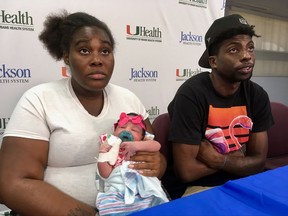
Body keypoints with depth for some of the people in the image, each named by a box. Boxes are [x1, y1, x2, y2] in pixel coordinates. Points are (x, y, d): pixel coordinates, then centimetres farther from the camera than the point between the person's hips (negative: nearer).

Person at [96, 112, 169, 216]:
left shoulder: (142, 147, 16)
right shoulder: (111, 150, 14)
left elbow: (157, 145, -6)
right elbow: (105, 175, 4)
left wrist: (136, 145, -17)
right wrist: (102, 154, -6)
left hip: (145, 190, 1)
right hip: (117, 193, -1)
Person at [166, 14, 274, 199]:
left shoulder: (258, 95, -4)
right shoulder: (191, 95, -22)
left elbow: (258, 161, -2)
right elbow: (186, 171, -24)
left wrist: (218, 160, -18)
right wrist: (237, 159, -10)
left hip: (242, 182, 6)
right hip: (198, 187, -5)